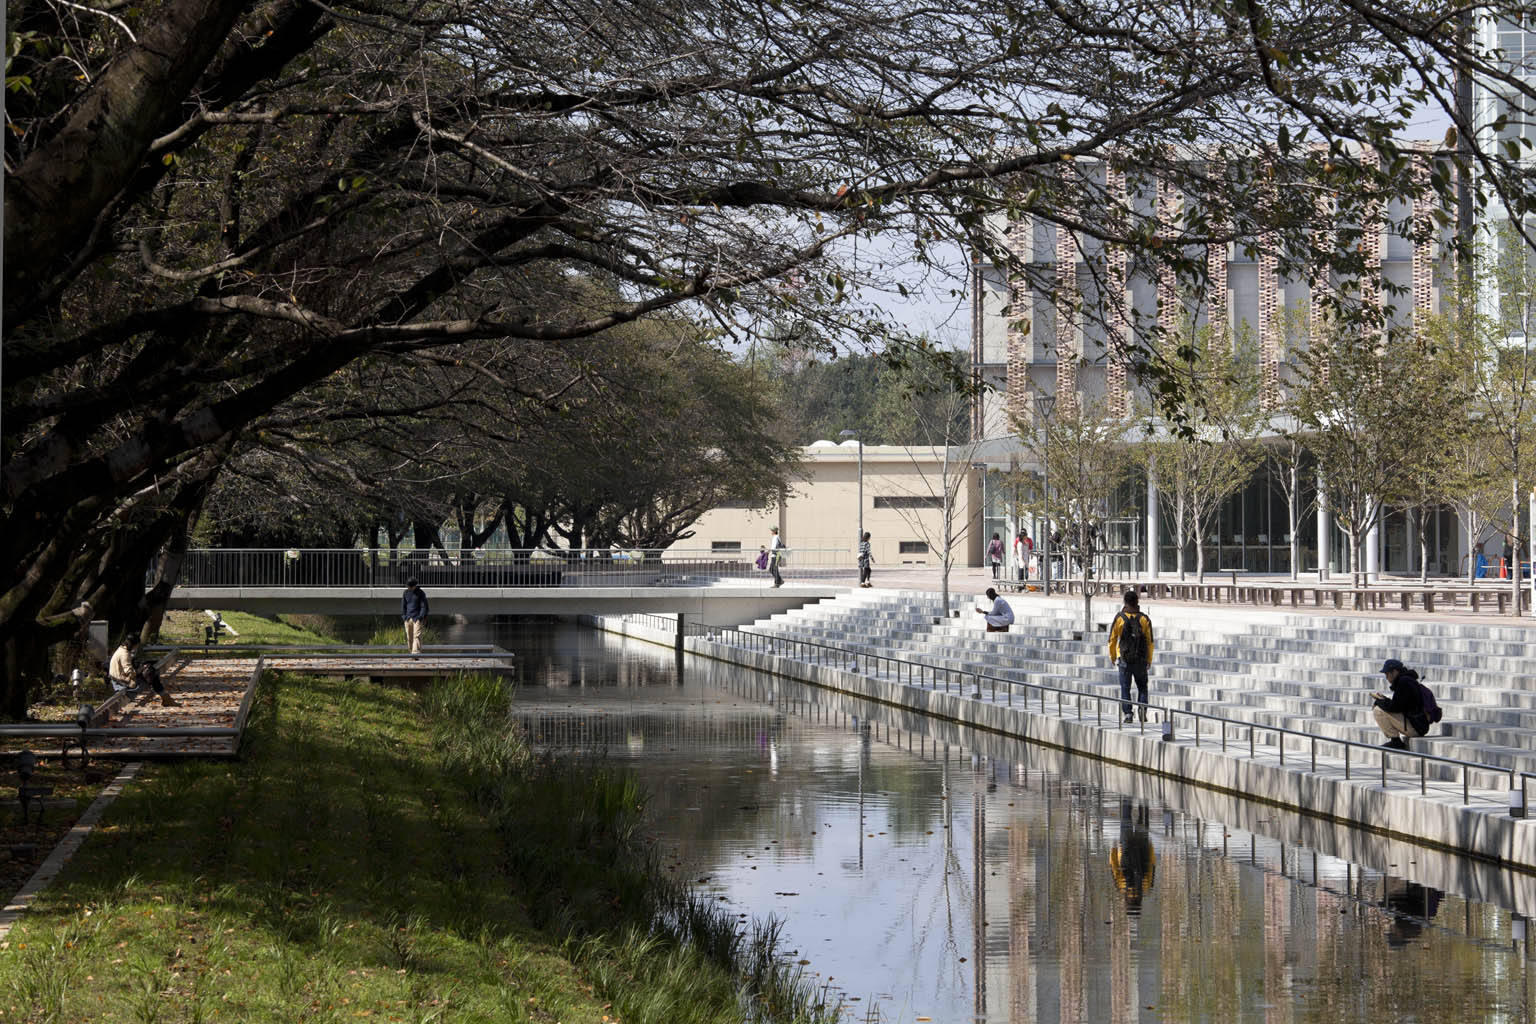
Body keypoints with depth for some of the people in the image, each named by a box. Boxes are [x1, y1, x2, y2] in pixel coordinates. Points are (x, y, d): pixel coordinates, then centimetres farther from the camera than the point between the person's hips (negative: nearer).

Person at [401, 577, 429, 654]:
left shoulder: (421, 593, -2)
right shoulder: (406, 593, 10)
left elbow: (424, 606, -3)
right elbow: (403, 605, 14)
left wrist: (421, 616, -12)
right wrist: (404, 615, 4)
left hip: (417, 618, -4)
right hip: (408, 618, 4)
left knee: (417, 636, -14)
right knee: (409, 637, 5)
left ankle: (416, 652, -21)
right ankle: (411, 651, 15)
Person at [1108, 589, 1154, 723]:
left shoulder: (1119, 618, -4)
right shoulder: (1144, 619, -1)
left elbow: (1112, 640, -1)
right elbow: (1150, 641, 0)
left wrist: (1112, 657, 13)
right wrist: (1149, 660, 10)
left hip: (1124, 659, -1)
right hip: (1141, 660, 1)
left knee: (1125, 688, 6)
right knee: (1142, 687, 13)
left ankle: (1127, 713, -2)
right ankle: (1142, 712, 0)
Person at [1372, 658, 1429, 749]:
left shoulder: (1404, 682, -15)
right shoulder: (1406, 679, 17)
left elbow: (1395, 707, -19)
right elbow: (1397, 704, 25)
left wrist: (1378, 702, -4)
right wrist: (1383, 698, 13)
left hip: (1415, 727, -10)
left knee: (1378, 710, -14)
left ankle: (1395, 741, -7)